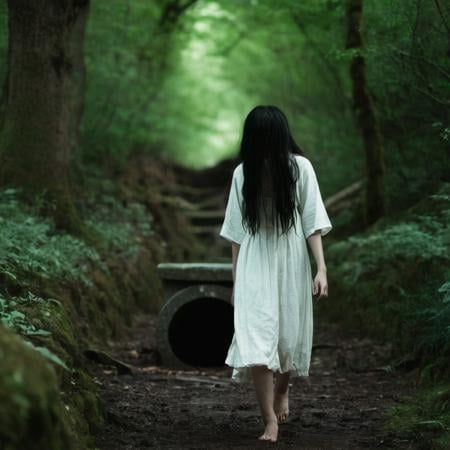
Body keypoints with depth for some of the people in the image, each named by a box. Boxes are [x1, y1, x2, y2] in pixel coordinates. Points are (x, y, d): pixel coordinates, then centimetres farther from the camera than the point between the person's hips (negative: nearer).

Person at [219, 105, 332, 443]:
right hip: (255, 269, 1)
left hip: (291, 265, -1)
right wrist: (235, 280, 7)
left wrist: (321, 268, -14)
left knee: (289, 336, 11)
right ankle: (271, 420, -5)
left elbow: (312, 222, -6)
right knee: (256, 341, -11)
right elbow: (237, 231, 6)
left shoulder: (300, 167, -6)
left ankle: (282, 389, 42)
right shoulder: (243, 173, 0)